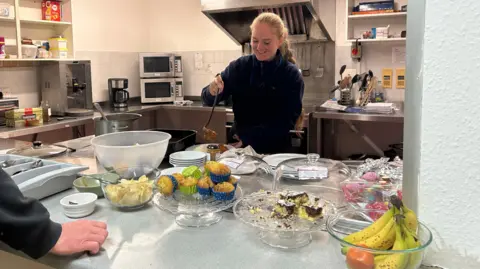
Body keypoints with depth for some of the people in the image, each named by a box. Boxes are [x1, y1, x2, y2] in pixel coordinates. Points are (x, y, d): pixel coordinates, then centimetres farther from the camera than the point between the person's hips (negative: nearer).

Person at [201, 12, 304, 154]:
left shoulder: (292, 76, -4)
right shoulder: (239, 66, 1)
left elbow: (286, 122, -7)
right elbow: (208, 100, -2)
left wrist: (248, 138, -16)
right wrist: (212, 91, -24)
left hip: (276, 151, -2)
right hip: (239, 146, 3)